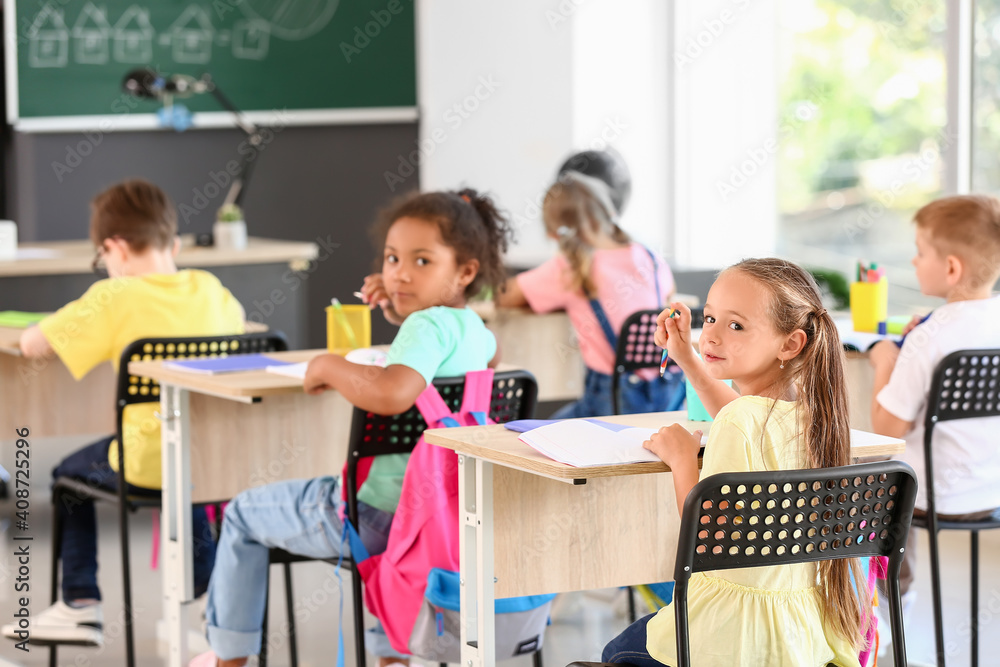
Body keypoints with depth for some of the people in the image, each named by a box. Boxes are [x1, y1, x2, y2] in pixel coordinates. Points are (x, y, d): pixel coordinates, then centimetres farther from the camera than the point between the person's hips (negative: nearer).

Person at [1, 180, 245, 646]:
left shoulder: (115, 298, -13)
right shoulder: (208, 289, 2)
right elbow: (238, 323, 26)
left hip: (150, 467, -4)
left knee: (69, 472, 23)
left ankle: (79, 605, 25)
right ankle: (207, 587, 37)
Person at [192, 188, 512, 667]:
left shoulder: (428, 326, -24)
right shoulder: (474, 329, 3)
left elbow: (392, 393, -46)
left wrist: (329, 365, -27)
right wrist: (397, 307, 16)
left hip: (375, 515, -8)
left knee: (244, 513, 16)